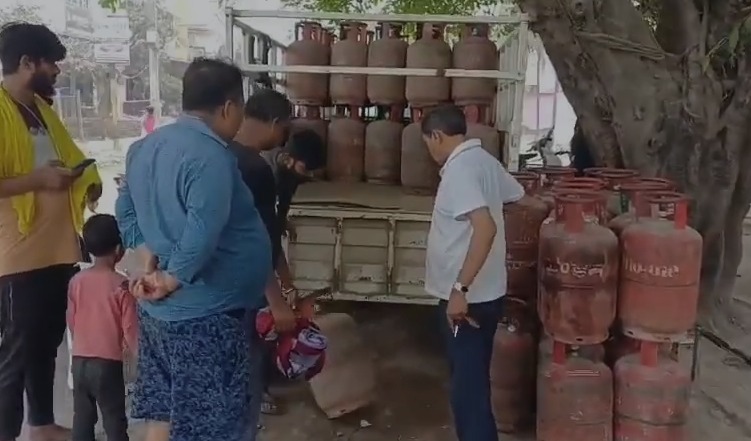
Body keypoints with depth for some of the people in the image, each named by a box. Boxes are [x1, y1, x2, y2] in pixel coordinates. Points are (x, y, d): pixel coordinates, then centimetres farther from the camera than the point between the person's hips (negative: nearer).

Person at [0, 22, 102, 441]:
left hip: (58, 249, 8)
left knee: (47, 343, 18)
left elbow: (67, 153, 26)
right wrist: (38, 180, -21)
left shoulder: (42, 107, 14)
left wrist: (85, 176, 8)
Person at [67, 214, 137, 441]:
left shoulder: (76, 281, 1)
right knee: (114, 421, 5)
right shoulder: (121, 284, -14)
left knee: (82, 418, 14)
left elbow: (71, 321, 9)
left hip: (79, 361, 5)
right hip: (108, 363, -5)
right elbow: (130, 328, -12)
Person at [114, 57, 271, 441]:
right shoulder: (210, 156, -21)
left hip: (158, 310, 9)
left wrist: (153, 261, 11)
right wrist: (172, 280, -18)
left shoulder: (145, 146, 8)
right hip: (204, 313, -9)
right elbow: (202, 234, -30)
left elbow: (125, 211, 17)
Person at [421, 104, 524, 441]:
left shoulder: (459, 168, -20)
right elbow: (518, 196, 21)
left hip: (467, 297, -10)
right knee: (472, 378, 22)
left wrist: (460, 289, -30)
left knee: (467, 384, 1)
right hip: (484, 292, 10)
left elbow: (486, 227, -31)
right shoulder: (484, 160, 8)